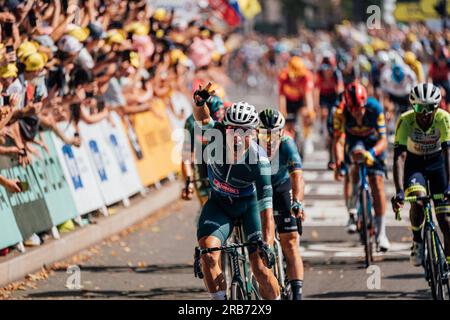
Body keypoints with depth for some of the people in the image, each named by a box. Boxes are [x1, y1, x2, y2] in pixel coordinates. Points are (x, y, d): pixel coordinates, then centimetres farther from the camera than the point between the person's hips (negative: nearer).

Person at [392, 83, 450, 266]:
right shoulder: (406, 121, -29)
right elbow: (399, 157, -35)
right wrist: (399, 192, -46)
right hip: (414, 163, -1)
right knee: (418, 199, -30)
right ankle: (417, 241, -5)